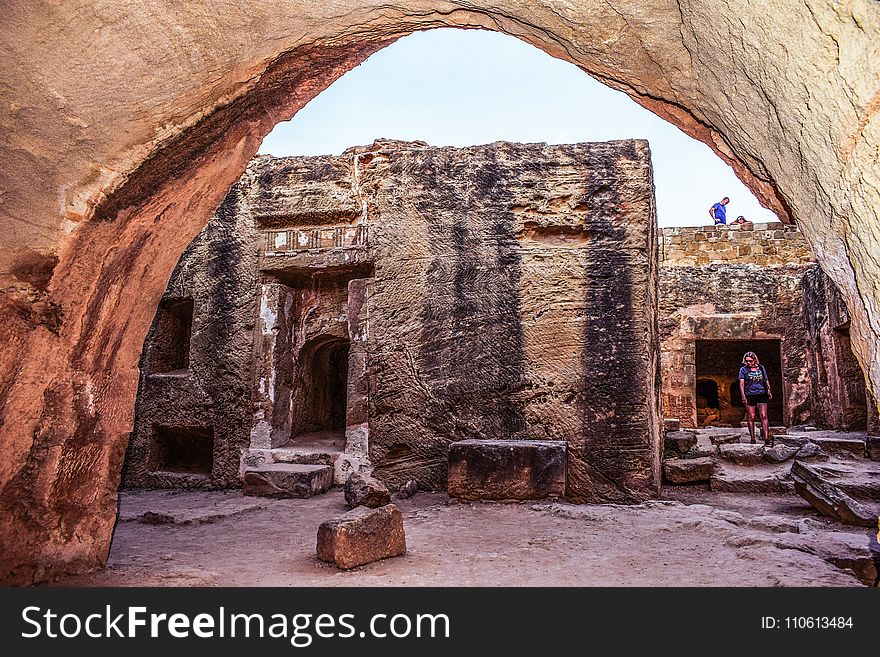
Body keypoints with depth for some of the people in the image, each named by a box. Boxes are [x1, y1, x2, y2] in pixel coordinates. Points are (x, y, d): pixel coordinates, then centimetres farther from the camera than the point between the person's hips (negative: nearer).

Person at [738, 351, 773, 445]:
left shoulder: (761, 368, 9)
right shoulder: (743, 370, 1)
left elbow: (766, 380, 21)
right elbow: (741, 383, -6)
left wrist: (769, 390, 12)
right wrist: (743, 396, -16)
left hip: (761, 395, 1)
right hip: (749, 396, -1)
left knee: (764, 416, -10)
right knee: (751, 417, 4)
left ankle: (767, 439, -12)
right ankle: (752, 439, 14)